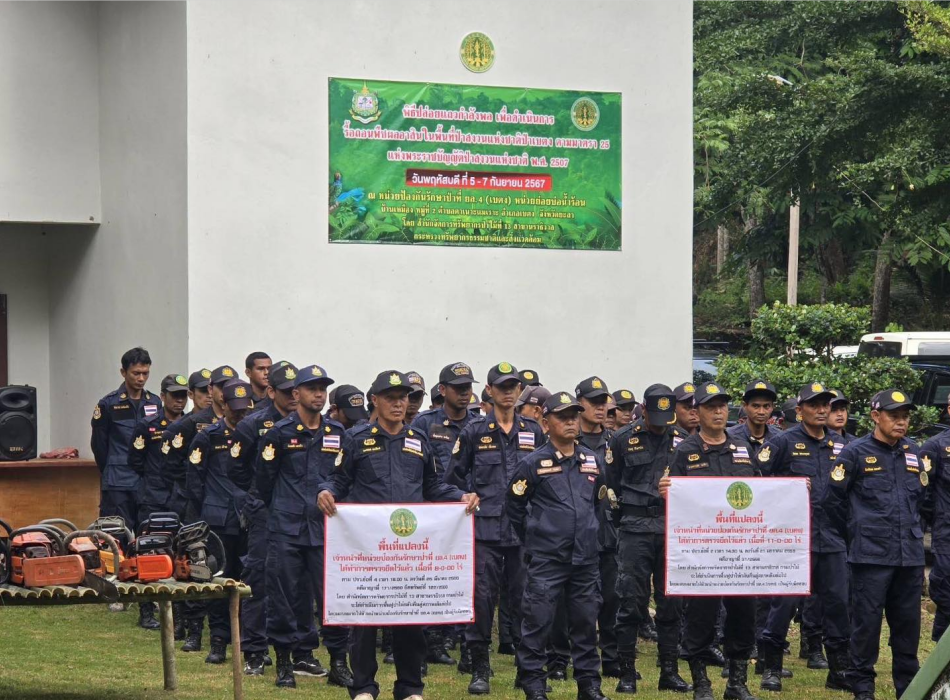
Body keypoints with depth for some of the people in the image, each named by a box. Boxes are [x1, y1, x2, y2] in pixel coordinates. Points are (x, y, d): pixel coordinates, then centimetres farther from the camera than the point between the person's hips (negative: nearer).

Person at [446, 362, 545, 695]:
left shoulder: (534, 432, 10)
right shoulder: (474, 431, 3)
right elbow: (454, 477, 7)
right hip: (485, 529, -2)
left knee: (525, 597, 4)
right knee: (482, 596, -4)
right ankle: (479, 670, 4)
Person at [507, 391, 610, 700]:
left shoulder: (592, 461, 9)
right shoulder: (533, 463, -5)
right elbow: (515, 506, 2)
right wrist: (533, 540, 5)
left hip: (586, 558, 4)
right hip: (546, 559, -4)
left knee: (586, 621, 9)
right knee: (538, 621, -4)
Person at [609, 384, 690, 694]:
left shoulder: (682, 439, 8)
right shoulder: (623, 439, 2)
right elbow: (610, 483, 6)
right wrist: (621, 518, 4)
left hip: (672, 526, 2)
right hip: (636, 528, -2)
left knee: (671, 602, 5)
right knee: (632, 601, -4)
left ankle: (670, 672, 13)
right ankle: (627, 674, 1)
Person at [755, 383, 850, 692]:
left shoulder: (839, 445, 12)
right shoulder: (784, 442, -4)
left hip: (833, 537, 5)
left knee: (837, 602, 6)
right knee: (785, 600, -3)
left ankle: (839, 670, 15)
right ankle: (771, 667, 7)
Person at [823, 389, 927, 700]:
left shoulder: (913, 453, 11)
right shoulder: (856, 453, -4)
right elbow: (832, 499, -1)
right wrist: (855, 534, 5)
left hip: (910, 555, 5)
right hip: (871, 555, -4)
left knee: (908, 622, 9)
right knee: (867, 621, -1)